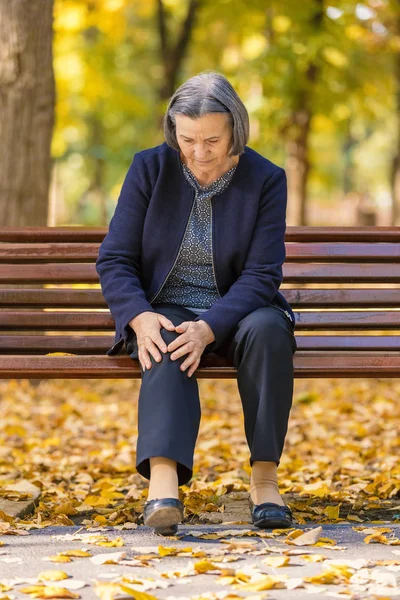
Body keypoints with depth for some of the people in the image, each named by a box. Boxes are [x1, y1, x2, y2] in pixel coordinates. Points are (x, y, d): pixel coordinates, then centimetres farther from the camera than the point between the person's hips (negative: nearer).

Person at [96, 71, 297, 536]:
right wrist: (140, 318, -24)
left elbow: (261, 275, -12)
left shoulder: (266, 180, -6)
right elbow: (114, 260, -4)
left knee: (268, 328, -34)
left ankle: (264, 477, -28)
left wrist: (208, 328, -29)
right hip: (165, 311, 0)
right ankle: (163, 480, -56)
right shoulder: (149, 169, -3)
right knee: (166, 348, -35)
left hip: (234, 315, 0)